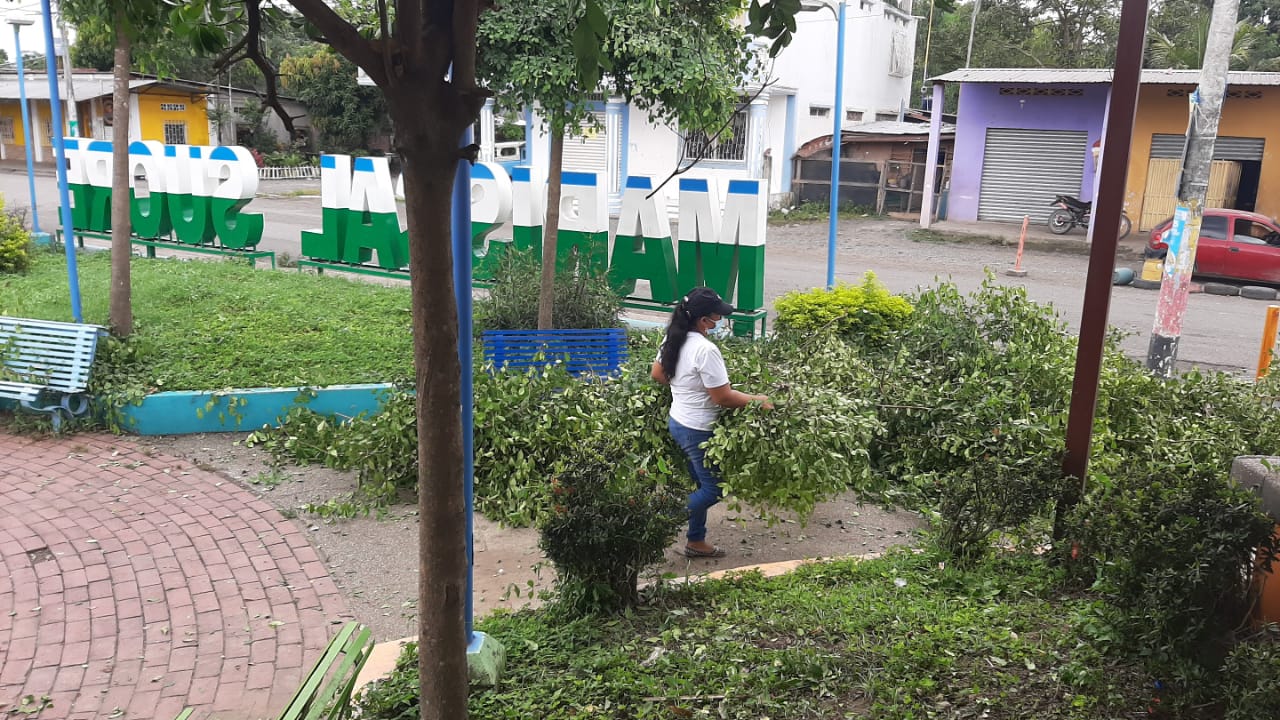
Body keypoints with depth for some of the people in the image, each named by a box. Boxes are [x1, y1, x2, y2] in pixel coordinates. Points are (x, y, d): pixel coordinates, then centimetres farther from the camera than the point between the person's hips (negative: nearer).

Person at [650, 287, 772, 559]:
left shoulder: (674, 340, 0)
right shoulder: (705, 349, -26)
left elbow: (657, 374, 14)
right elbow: (723, 397, -23)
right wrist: (757, 401, -12)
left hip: (677, 421, 9)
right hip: (698, 430, -9)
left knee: (703, 485, 19)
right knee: (714, 489, 3)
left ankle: (696, 541, 27)